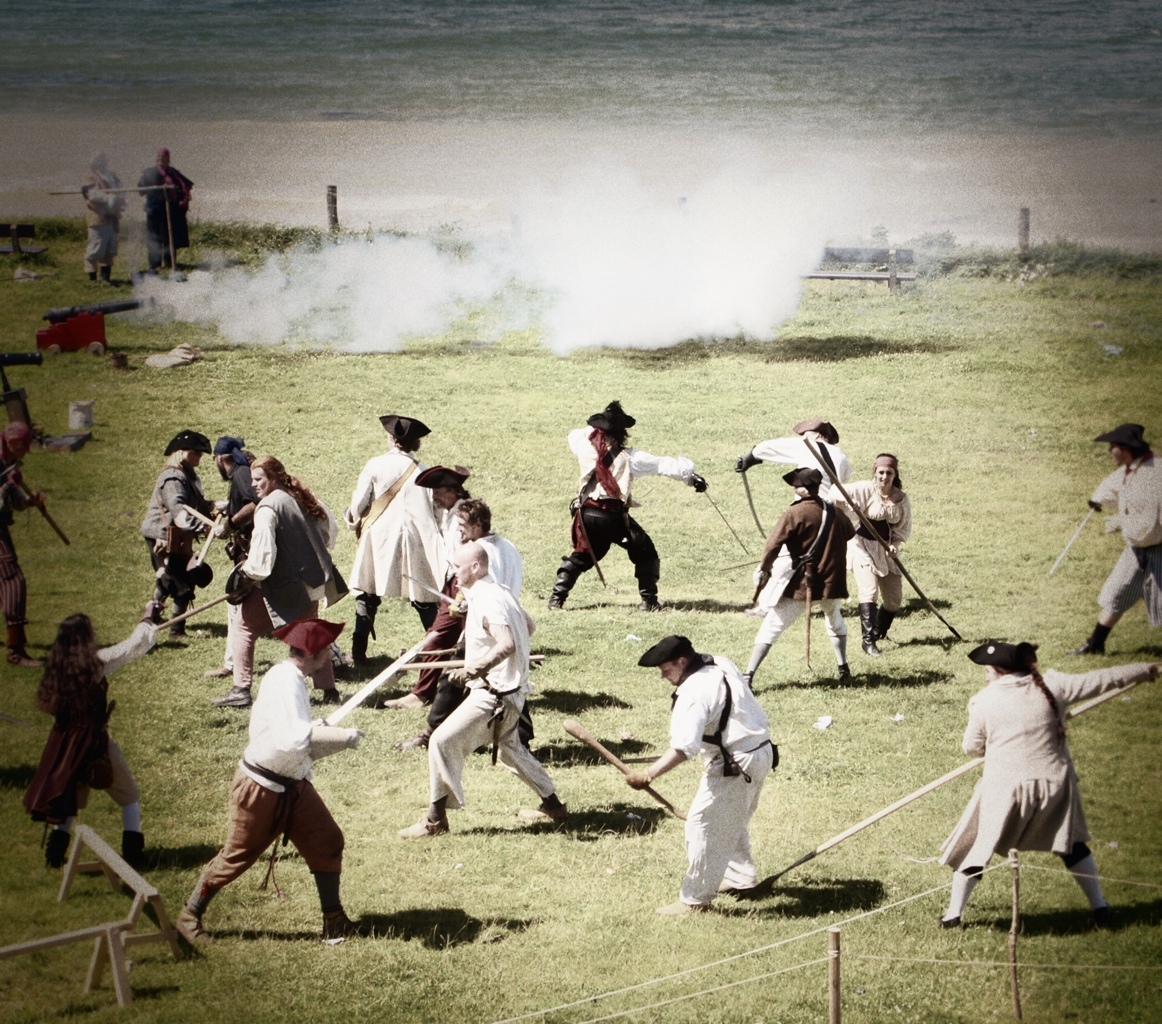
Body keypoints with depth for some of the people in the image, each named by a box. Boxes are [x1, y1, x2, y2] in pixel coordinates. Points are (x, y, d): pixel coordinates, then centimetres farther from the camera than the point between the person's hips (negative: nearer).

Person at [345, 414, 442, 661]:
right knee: (423, 598, 7)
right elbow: (434, 509, 0)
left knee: (368, 595, 7)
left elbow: (359, 503, -2)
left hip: (380, 538, -1)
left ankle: (358, 652, 5)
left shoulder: (376, 465, -5)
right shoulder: (423, 471, -1)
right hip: (415, 539, 1)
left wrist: (354, 520, 19)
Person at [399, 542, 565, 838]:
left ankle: (435, 818, -12)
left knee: (443, 741, -13)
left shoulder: (486, 601, -21)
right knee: (509, 747, 28)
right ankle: (552, 805, 36)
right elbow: (527, 627, 24)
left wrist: (475, 669, -39)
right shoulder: (501, 593, 9)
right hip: (511, 690, 11)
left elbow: (507, 644, -33)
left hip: (494, 692, -11)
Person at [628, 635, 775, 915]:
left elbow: (683, 747, -32)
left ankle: (695, 898, 1)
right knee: (732, 821, 28)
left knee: (703, 824, -4)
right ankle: (742, 876, 44)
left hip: (736, 764, -10)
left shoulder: (693, 692, -23)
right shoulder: (722, 665, 5)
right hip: (762, 752, 10)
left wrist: (648, 775, -34)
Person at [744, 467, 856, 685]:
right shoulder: (834, 513, 5)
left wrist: (763, 570, -4)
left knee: (771, 627, -3)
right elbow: (850, 533, 25)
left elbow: (774, 545, -17)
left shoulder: (795, 514, -12)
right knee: (835, 621, 33)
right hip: (832, 582, 5)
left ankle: (748, 675, -11)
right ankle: (843, 668, 34)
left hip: (800, 584, -5)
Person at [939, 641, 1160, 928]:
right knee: (1072, 845, 22)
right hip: (1055, 782, 3)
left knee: (978, 847, 10)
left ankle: (954, 912, 8)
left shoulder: (983, 702, -7)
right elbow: (1099, 680, 3)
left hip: (1005, 789, -3)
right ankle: (1099, 906, 25)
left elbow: (972, 748, 3)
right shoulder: (1050, 686, -3)